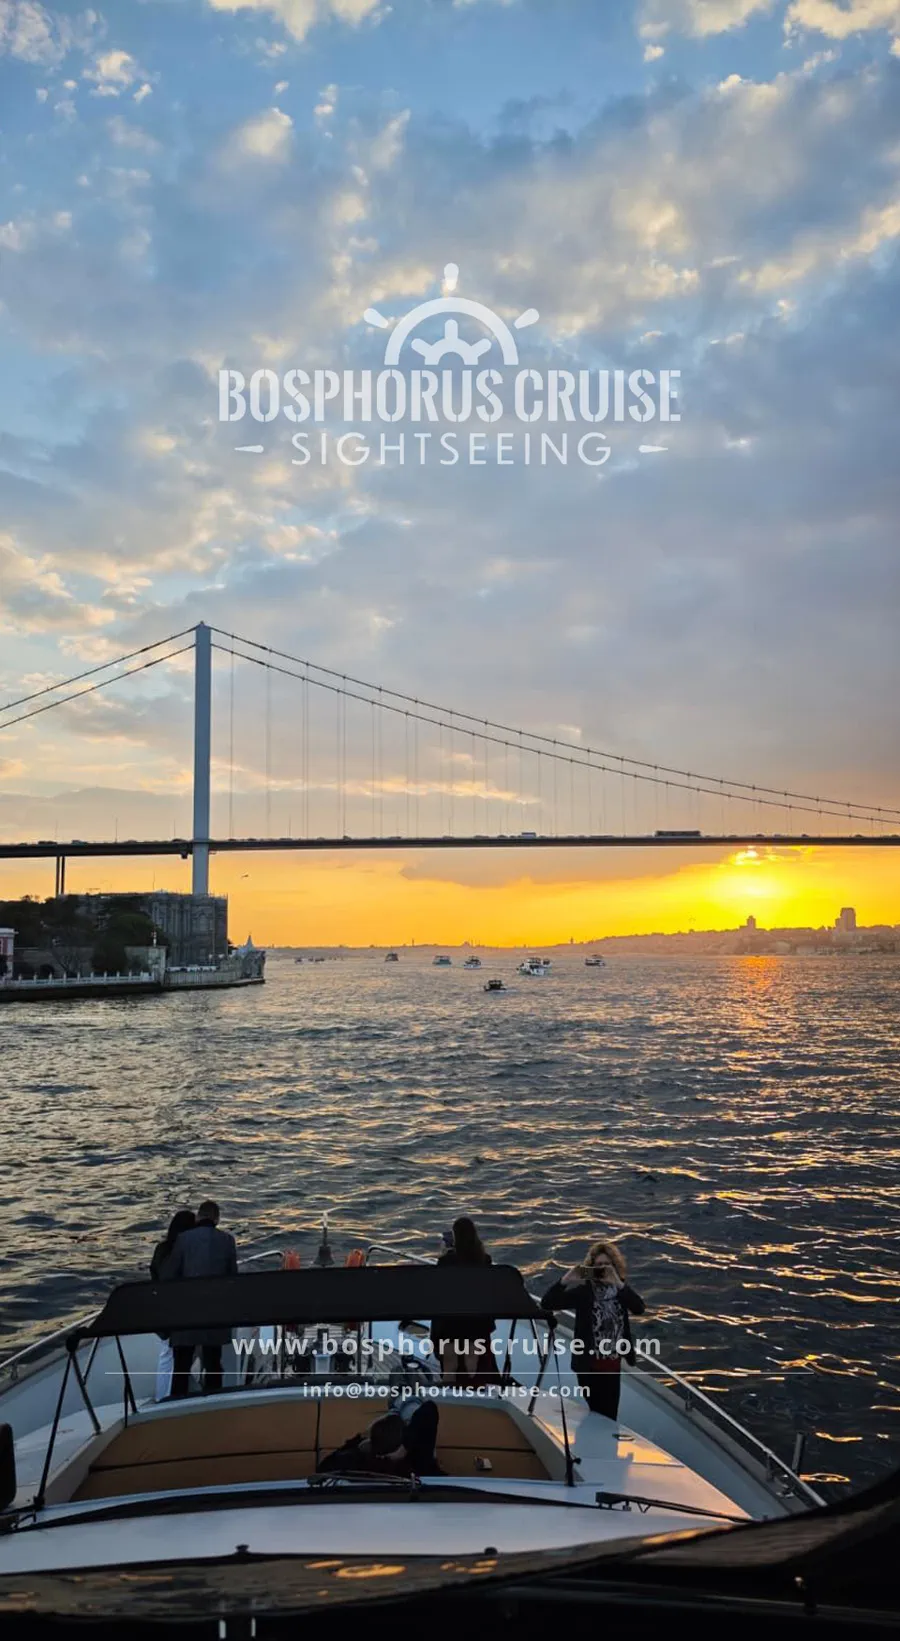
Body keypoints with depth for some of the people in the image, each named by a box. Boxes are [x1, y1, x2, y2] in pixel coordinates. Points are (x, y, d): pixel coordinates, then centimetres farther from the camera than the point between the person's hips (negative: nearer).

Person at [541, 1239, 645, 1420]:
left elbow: (639, 1309, -19)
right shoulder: (583, 1290, -10)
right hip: (589, 1365, -3)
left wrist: (618, 1283, -29)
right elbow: (547, 1303, -18)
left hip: (613, 1365, 3)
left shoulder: (620, 1290, 0)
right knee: (597, 1415, 6)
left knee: (610, 1416, 12)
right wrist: (566, 1279, -30)